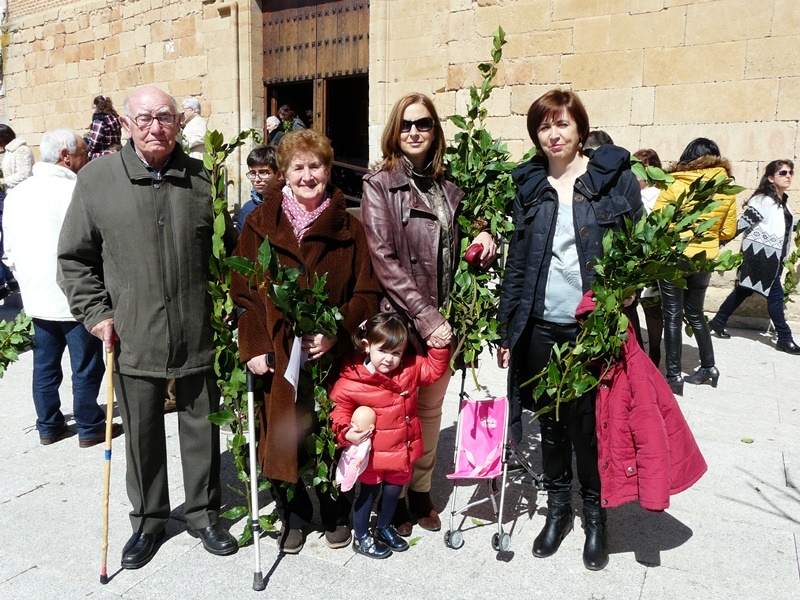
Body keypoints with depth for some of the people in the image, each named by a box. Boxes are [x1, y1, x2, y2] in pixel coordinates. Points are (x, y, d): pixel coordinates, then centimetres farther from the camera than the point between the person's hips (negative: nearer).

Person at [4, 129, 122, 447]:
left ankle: (48, 426, 28)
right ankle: (90, 428, 18)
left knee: (45, 366, 17)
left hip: (36, 297, 7)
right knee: (86, 367, 6)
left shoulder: (17, 193, 6)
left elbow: (10, 245, 13)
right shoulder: (76, 192, -18)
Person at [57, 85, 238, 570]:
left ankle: (204, 513, 33)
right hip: (132, 339, 0)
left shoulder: (203, 177, 3)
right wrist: (95, 313, -2)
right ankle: (149, 520, 35)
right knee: (142, 434, 13)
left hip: (199, 335, 1)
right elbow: (75, 258, 6)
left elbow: (229, 247, 12)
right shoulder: (96, 178, 0)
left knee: (202, 429, 13)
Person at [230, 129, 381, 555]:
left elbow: (367, 292, 1)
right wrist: (252, 347, -9)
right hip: (276, 355, 0)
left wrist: (336, 332, -13)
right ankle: (292, 517, 31)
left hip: (332, 354, 0)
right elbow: (242, 291, 1)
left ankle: (336, 515, 33)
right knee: (282, 437, 6)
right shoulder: (259, 224, 4)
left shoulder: (347, 228, 4)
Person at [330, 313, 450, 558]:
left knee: (394, 490, 21)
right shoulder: (350, 383, -21)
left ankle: (384, 528, 48)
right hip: (372, 453, -5)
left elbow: (434, 370, 8)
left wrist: (439, 348, -7)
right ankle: (361, 537, 37)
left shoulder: (409, 369, -5)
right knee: (369, 493, 14)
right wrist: (346, 432, -25)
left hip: (402, 450, 5)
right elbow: (340, 409, -10)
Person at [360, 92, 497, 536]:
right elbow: (384, 259, -12)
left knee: (431, 408, 14)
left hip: (441, 321, 5)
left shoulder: (448, 189, 11)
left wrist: (483, 239, -3)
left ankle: (421, 491, 31)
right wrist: (426, 317, -18)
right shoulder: (379, 185, -3)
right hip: (399, 320, -4)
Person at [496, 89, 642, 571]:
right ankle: (558, 507, 33)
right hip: (542, 327, 3)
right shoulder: (529, 186, 8)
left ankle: (595, 514, 29)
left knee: (590, 424, 6)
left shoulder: (615, 177, 0)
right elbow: (516, 263, 7)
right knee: (552, 422, 13)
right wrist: (507, 331, 5)